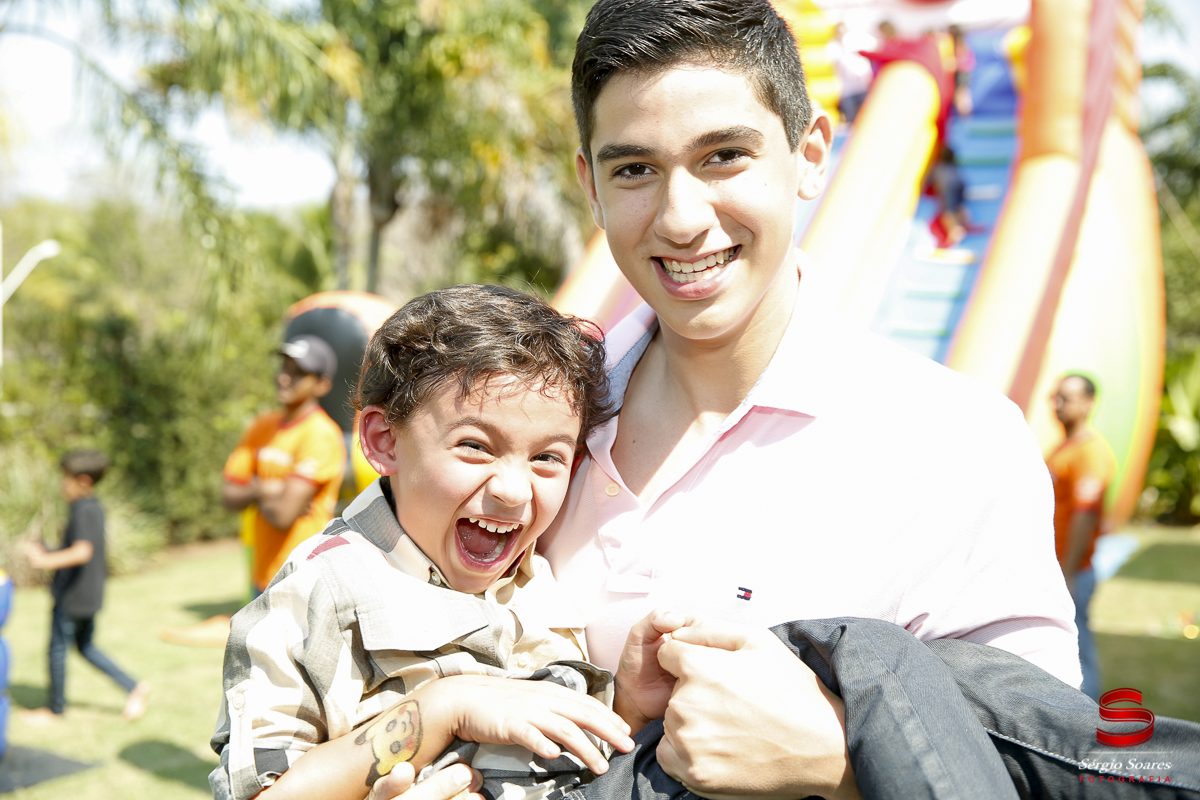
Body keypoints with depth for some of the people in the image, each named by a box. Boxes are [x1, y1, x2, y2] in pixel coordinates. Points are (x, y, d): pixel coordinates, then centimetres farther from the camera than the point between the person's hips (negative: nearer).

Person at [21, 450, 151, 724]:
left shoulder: (84, 512, -21)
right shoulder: (95, 508, 8)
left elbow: (82, 552, -33)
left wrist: (48, 561, -40)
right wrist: (48, 552, 19)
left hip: (72, 596, -9)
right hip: (89, 595, 9)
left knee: (57, 648, 7)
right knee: (86, 647, 20)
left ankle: (56, 708, 22)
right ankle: (134, 688, 15)